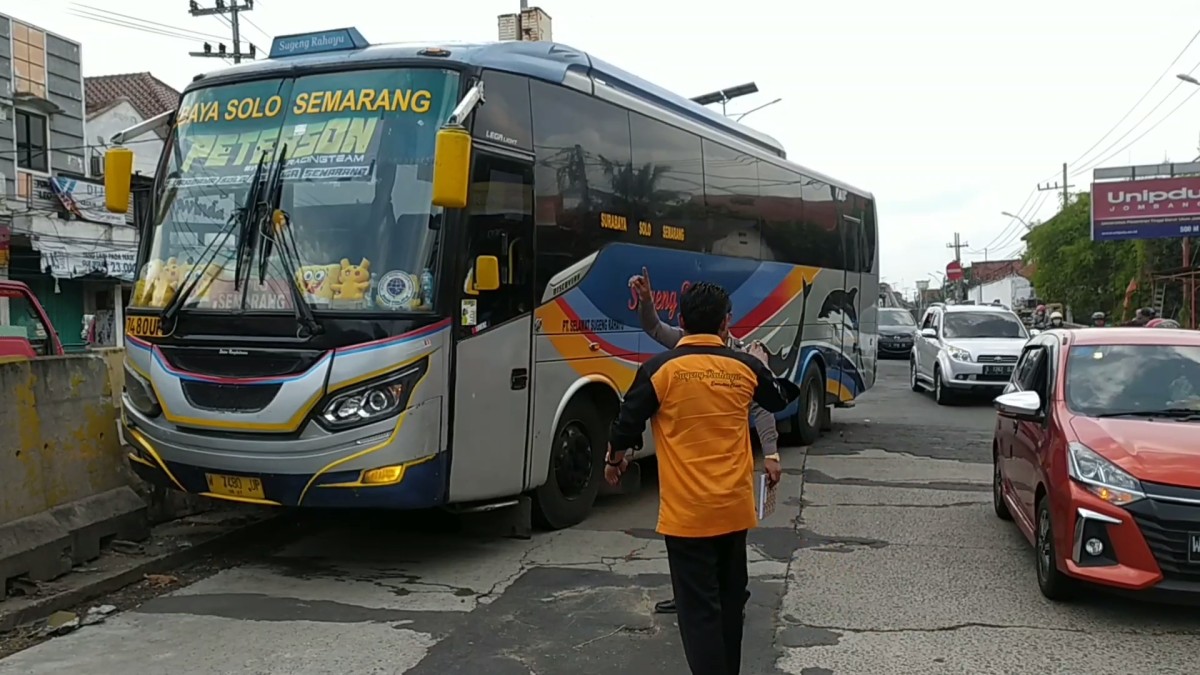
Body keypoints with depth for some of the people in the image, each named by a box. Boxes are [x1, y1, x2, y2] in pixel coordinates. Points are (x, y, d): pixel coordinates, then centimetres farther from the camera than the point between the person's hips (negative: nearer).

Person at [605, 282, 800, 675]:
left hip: (686, 512, -4)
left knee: (699, 609, 0)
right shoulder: (746, 367, 1)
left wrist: (614, 460, 15)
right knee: (730, 600, 20)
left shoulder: (660, 369, -10)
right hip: (734, 507, 4)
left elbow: (627, 424, -5)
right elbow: (779, 400, 21)